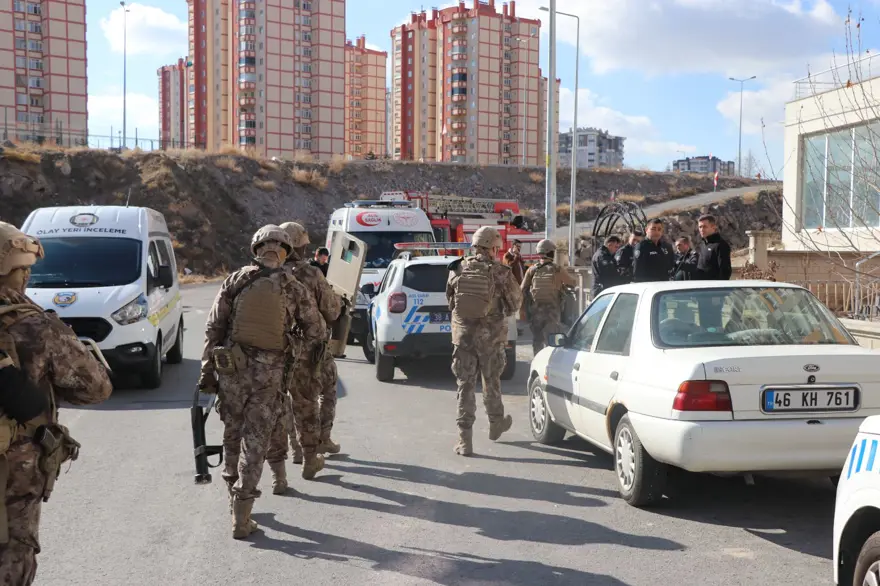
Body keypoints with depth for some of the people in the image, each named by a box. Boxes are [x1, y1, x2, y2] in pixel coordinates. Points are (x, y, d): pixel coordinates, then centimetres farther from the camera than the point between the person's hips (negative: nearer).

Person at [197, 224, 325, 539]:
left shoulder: (235, 280, 2)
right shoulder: (293, 288, 1)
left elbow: (213, 328, 2)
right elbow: (316, 332, 7)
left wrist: (207, 370, 6)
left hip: (232, 368, 1)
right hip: (270, 372, -1)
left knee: (232, 434, 17)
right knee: (255, 440, 3)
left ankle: (235, 497, 32)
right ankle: (241, 518, 1)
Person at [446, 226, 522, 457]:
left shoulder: (458, 270, -2)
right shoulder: (500, 273, -10)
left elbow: (450, 301, 8)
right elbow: (516, 302, 0)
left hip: (463, 334, 2)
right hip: (491, 336, -1)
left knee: (465, 386, 4)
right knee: (491, 382, 18)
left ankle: (465, 439, 0)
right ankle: (496, 423, 39)